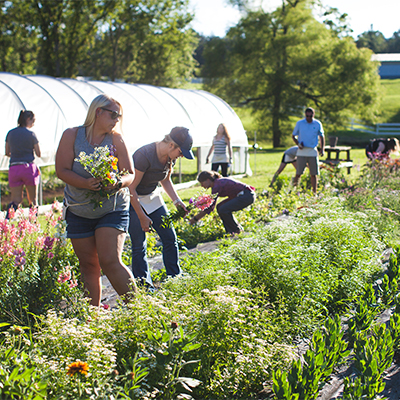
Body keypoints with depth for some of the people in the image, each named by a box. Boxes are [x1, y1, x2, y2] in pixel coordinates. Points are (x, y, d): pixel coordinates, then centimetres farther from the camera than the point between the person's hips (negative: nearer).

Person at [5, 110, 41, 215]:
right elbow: (38, 154, 0)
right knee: (33, 200, 10)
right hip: (28, 167, -3)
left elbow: (7, 153, 15)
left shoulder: (10, 133, 7)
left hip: (13, 168, 3)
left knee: (16, 200, 5)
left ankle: (8, 219, -21)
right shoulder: (31, 134, -5)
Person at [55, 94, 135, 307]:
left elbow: (130, 174, 0)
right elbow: (62, 170, -7)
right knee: (88, 266, 6)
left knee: (110, 262, -14)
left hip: (112, 208, -1)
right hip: (79, 211, 2)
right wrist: (86, 183, -24)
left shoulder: (116, 139, 0)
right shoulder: (72, 135, -1)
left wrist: (118, 183, -24)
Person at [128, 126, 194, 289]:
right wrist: (142, 217, -19)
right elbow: (131, 188, -24)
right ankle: (144, 286, 4)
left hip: (153, 197, 7)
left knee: (170, 238, 4)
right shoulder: (144, 155, -30)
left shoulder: (170, 157, -7)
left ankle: (175, 279, 15)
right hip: (133, 201, -7)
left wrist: (177, 201, -2)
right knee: (139, 246, -6)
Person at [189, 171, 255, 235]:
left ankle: (237, 230, 0)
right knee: (220, 207, 6)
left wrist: (195, 218, -13)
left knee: (223, 210, -19)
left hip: (248, 196, -10)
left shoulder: (217, 185, -17)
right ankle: (230, 231, 11)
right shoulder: (217, 182, 11)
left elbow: (211, 206, -18)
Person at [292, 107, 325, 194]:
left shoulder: (318, 124, 3)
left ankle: (314, 193, 7)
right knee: (298, 173, -4)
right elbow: (293, 135, 10)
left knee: (314, 174, 1)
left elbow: (321, 136, 16)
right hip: (302, 152, -1)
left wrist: (322, 148, 4)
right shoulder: (299, 123, 1)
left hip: (313, 152, 1)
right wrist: (298, 144, -8)